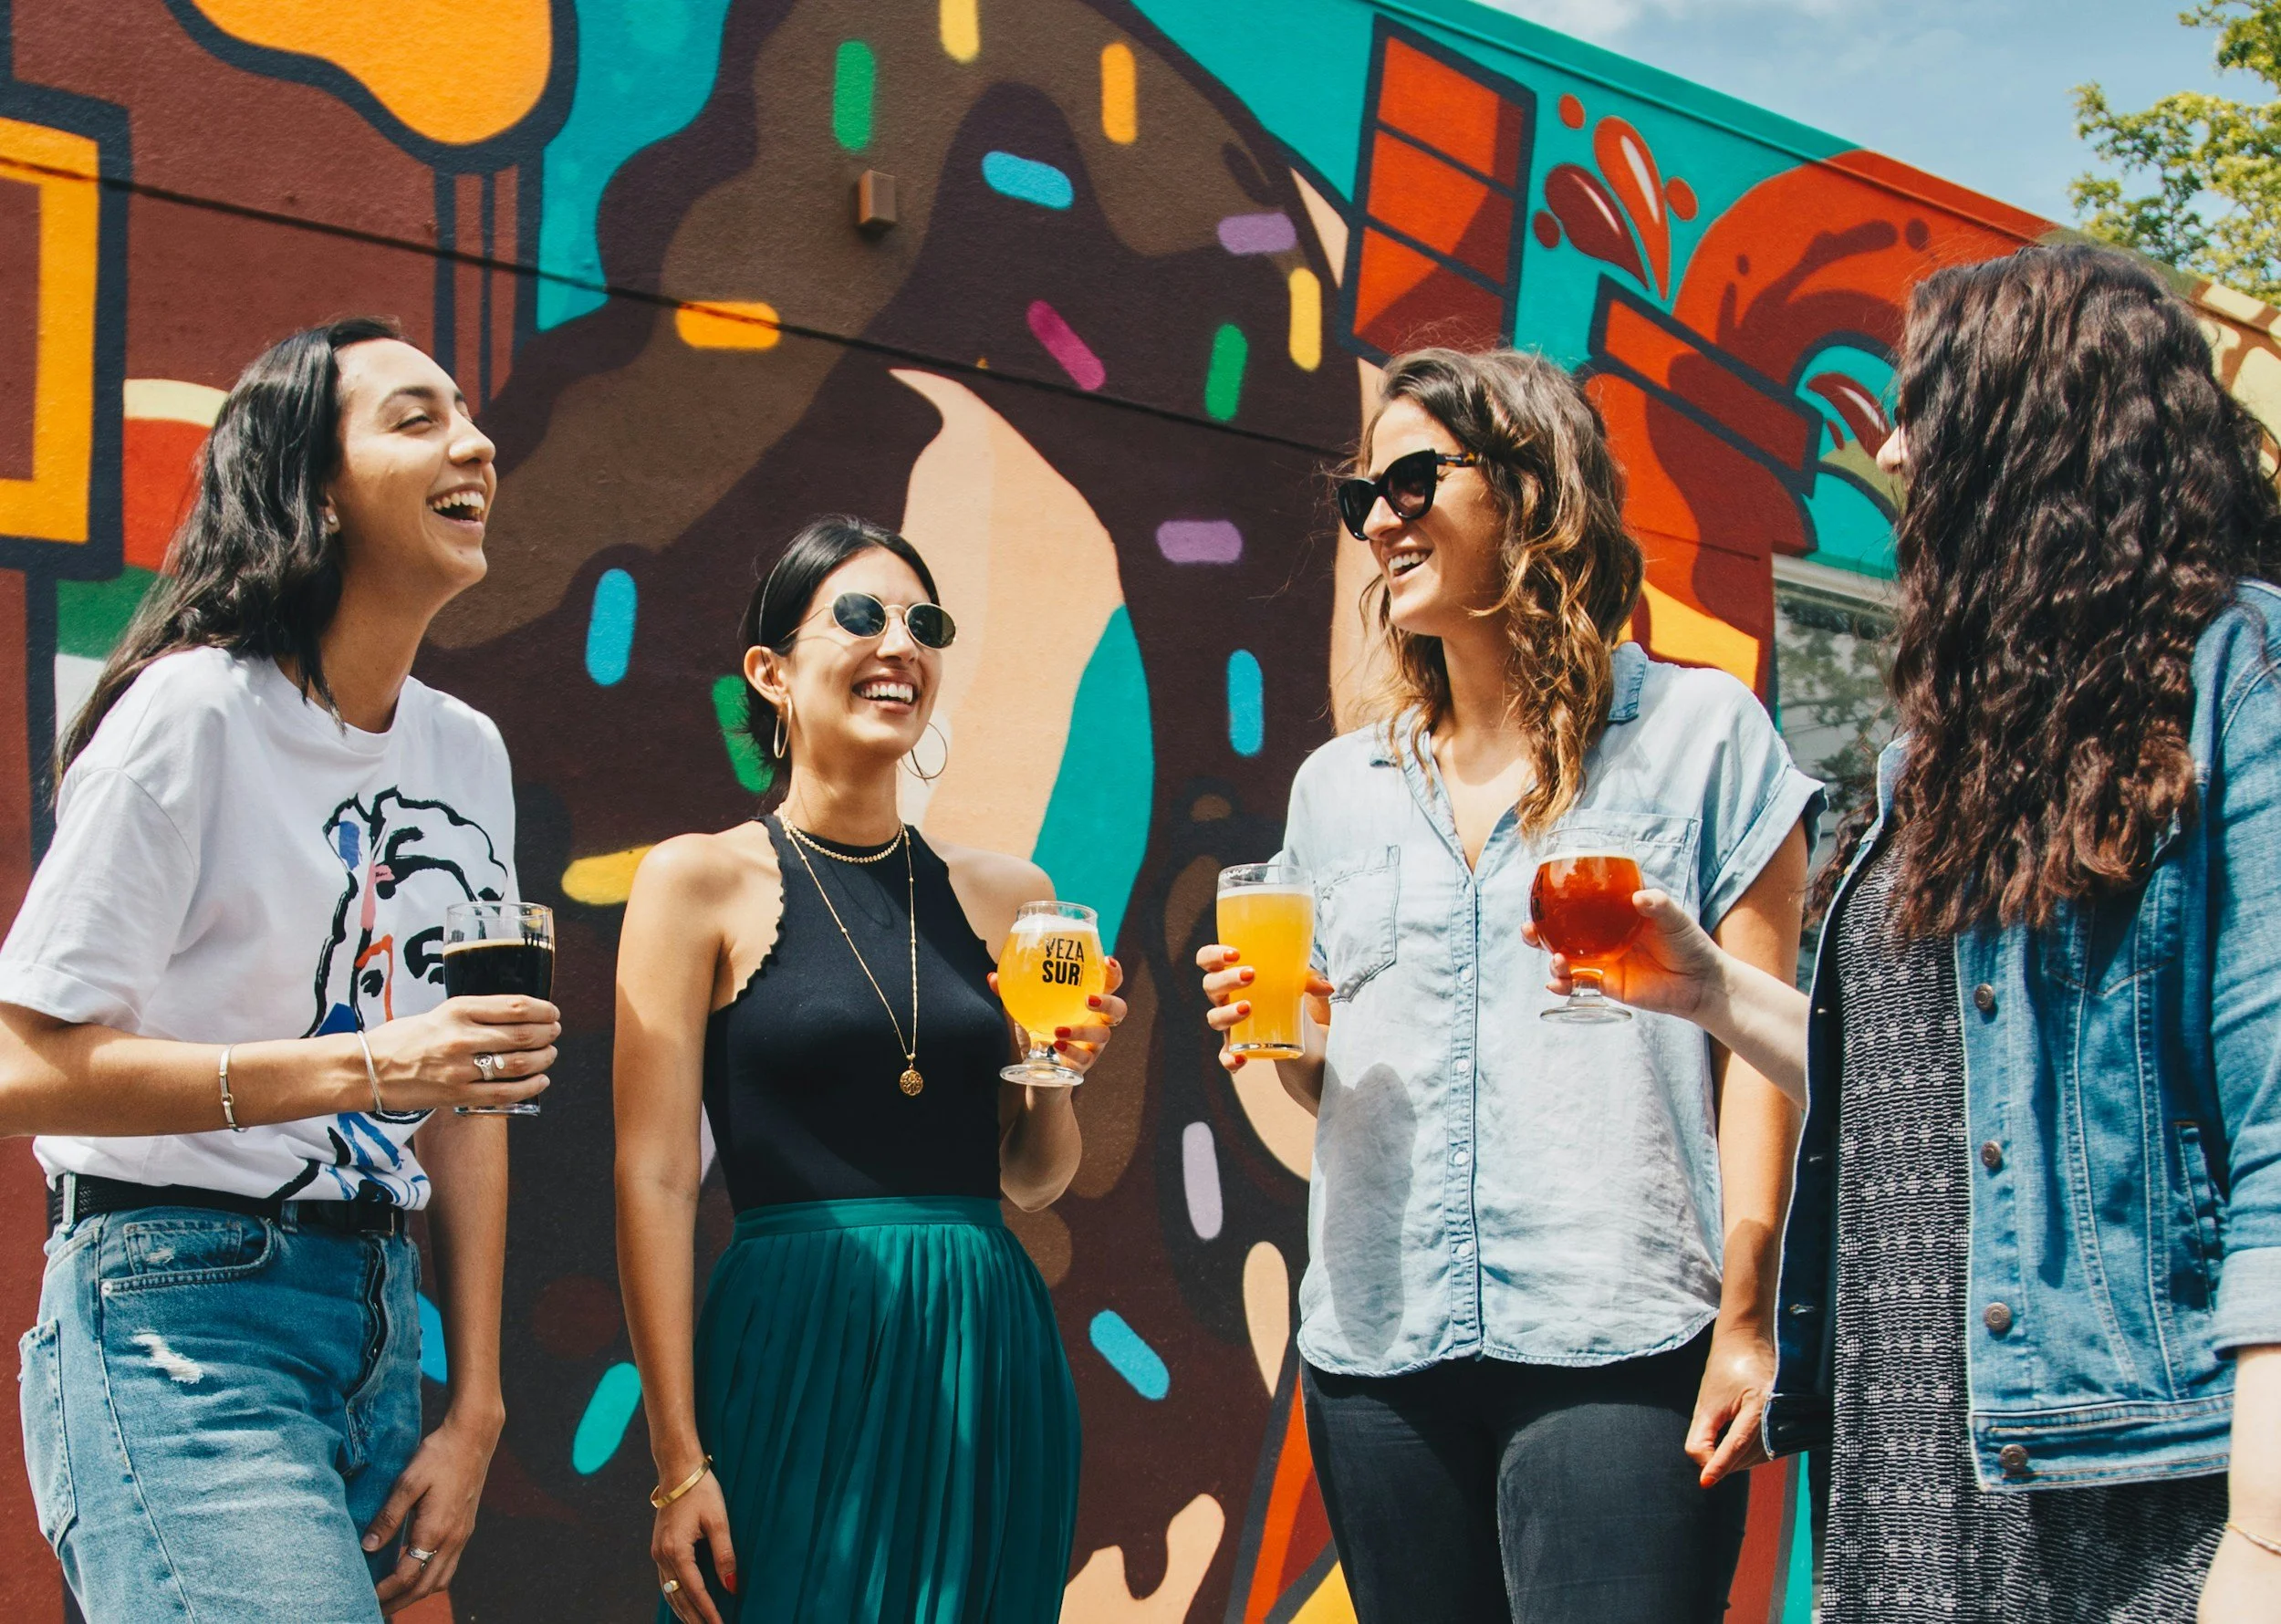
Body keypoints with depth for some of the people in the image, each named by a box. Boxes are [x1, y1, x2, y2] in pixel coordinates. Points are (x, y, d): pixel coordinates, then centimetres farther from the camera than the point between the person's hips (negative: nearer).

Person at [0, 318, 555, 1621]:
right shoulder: (195, 712, -10)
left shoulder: (468, 754, 10)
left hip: (381, 1318, 7)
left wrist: (476, 1413, 7)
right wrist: (364, 1067, -21)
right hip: (183, 1321, -7)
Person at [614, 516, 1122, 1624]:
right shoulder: (700, 882, -1)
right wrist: (679, 1461, -11)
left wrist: (1061, 1069, -4)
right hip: (799, 1361, -4)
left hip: (988, 1361, 4)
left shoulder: (1007, 897, 10)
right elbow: (655, 1179, -6)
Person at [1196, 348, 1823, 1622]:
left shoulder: (1700, 731, 4)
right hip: (1377, 1348, 5)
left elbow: (1759, 1041, -1)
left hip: (1618, 1347, -4)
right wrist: (1288, 1038, 1)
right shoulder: (1340, 785, 18)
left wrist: (1747, 1317, -10)